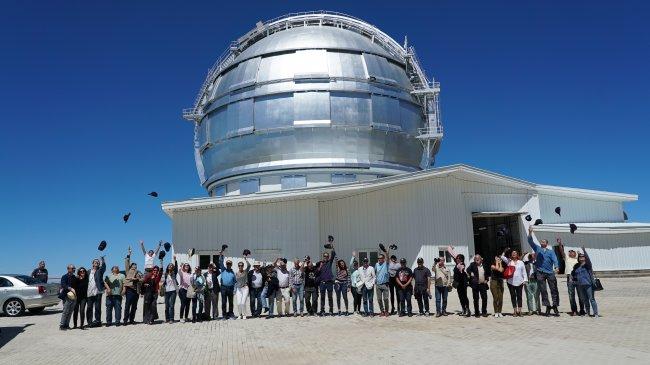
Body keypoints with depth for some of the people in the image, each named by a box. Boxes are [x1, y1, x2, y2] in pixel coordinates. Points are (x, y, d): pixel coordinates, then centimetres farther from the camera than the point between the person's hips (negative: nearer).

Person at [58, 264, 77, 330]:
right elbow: (63, 285, -20)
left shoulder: (74, 277, 16)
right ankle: (61, 325, -2)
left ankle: (67, 325, 14)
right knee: (65, 312, -8)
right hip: (67, 296, -6)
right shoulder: (64, 277, -4)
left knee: (70, 312, 8)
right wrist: (71, 288, -33)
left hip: (73, 297, 6)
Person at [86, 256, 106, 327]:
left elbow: (103, 265, -7)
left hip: (97, 292, -2)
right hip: (89, 293, 2)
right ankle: (89, 322, 10)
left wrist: (101, 258, -6)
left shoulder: (100, 271, 8)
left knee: (97, 308, -1)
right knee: (89, 308, 2)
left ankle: (97, 321, 5)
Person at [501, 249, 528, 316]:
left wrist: (525, 280, 0)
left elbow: (524, 272, 8)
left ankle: (519, 310, 7)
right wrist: (505, 251, -7)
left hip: (519, 282, 0)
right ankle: (515, 311, 8)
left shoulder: (521, 262, 9)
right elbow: (502, 257, -2)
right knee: (513, 296, 3)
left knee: (519, 296, 2)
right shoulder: (508, 261, 8)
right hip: (511, 282, 0)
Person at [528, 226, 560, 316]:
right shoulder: (537, 248, 13)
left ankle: (555, 306, 3)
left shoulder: (551, 251, 13)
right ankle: (547, 306, 7)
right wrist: (530, 233, -16)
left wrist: (556, 267, -21)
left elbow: (555, 259, -2)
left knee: (554, 290, -2)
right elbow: (530, 241, 0)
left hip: (550, 273, 0)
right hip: (540, 273, 0)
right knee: (543, 291, 1)